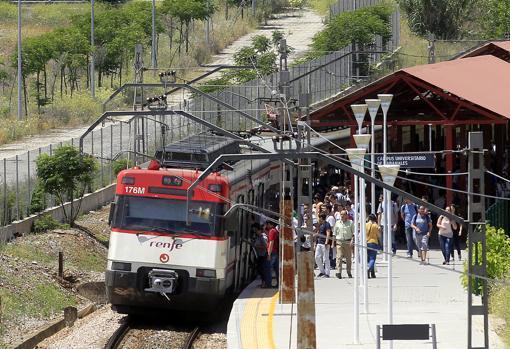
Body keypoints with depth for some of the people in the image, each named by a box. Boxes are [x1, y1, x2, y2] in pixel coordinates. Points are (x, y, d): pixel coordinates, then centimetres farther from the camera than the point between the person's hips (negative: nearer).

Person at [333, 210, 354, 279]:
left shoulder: (350, 223, 5)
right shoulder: (337, 223, 11)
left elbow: (353, 233, 4)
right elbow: (334, 233, 15)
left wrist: (352, 240, -9)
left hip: (348, 242, 0)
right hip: (339, 242, 1)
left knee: (348, 258, 5)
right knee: (339, 257, -12)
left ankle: (349, 272, 18)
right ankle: (339, 272, -18)